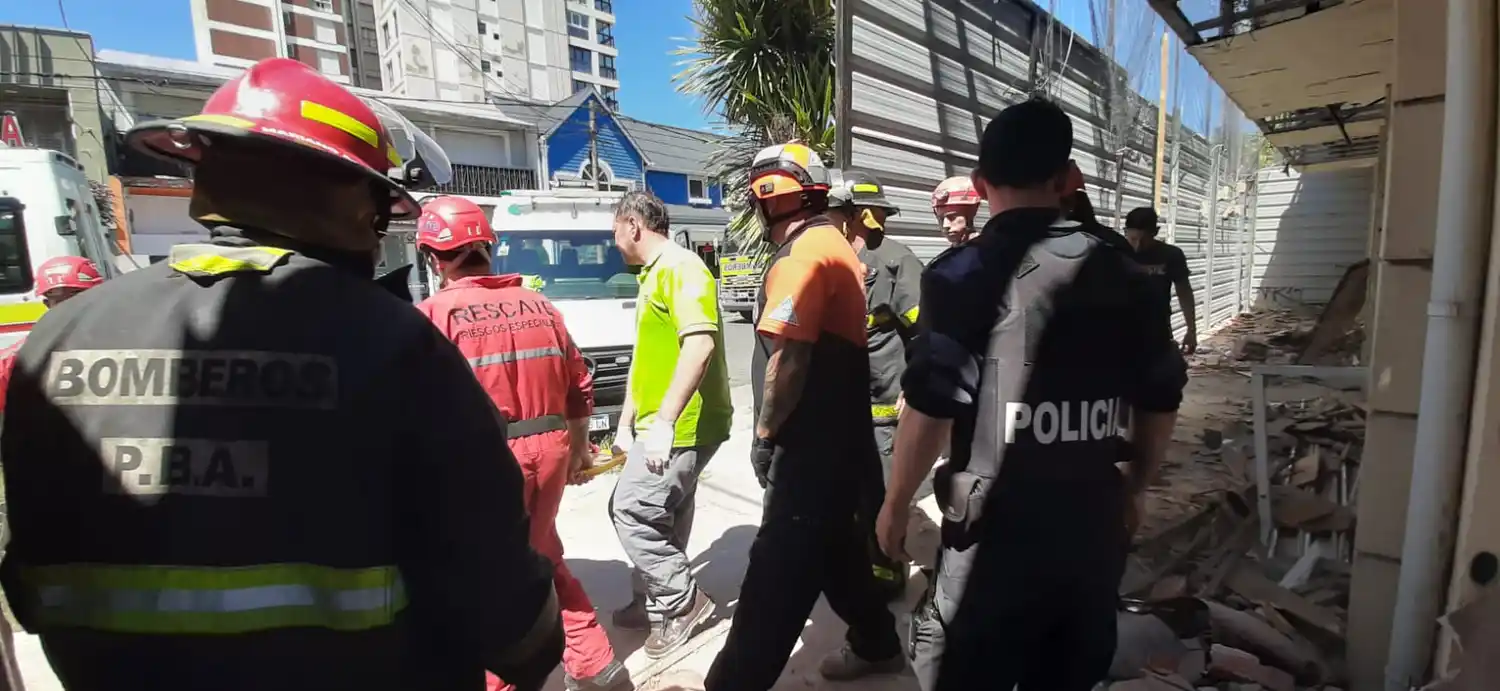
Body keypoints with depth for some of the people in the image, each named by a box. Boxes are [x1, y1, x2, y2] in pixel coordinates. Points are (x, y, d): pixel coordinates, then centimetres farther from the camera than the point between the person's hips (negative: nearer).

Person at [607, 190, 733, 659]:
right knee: (662, 517, 17)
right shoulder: (652, 276, 18)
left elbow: (701, 343, -28)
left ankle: (684, 600, 11)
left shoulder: (681, 268, -14)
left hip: (682, 426, -10)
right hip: (661, 425, 10)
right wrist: (626, 423, 20)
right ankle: (655, 601, 31)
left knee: (631, 512, -6)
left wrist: (664, 421, -31)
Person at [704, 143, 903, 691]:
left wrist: (764, 431, -11)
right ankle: (876, 644, 39)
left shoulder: (803, 253, -17)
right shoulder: (835, 246, 15)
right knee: (834, 544, 22)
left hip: (814, 442, -10)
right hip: (835, 434, 10)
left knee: (780, 565, -3)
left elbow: (788, 358, -24)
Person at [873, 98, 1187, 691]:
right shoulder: (1114, 270, 5)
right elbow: (1160, 394, 10)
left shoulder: (964, 273, -11)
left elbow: (932, 404, -16)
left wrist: (895, 504, -3)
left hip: (1001, 522, -6)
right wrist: (1134, 488, 24)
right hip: (1095, 519, 6)